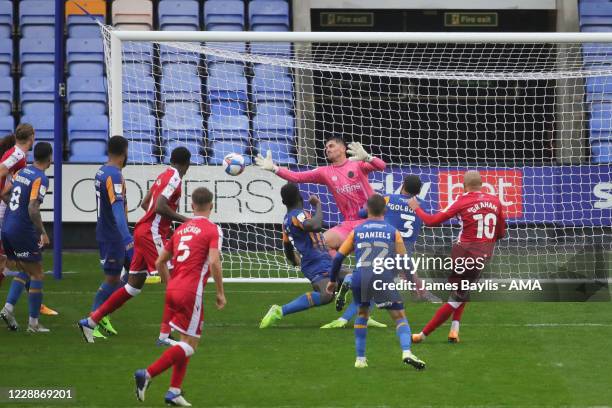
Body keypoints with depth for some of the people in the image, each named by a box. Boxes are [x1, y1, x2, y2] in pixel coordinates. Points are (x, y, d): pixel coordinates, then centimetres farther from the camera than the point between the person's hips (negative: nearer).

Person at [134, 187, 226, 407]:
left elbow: (160, 262, 19)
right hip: (191, 293, -7)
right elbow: (214, 262, -17)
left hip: (173, 290, 7)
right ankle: (147, 374, -14)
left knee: (186, 340, 18)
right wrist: (220, 292, -8)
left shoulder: (181, 229, 16)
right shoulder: (212, 230, -3)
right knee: (190, 344, -1)